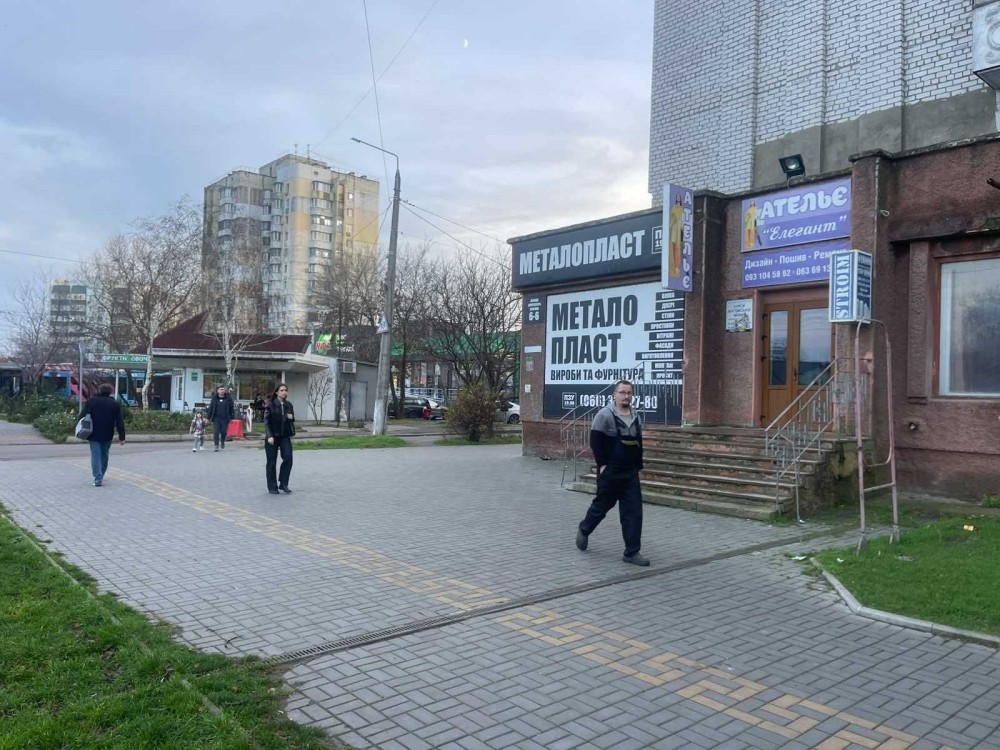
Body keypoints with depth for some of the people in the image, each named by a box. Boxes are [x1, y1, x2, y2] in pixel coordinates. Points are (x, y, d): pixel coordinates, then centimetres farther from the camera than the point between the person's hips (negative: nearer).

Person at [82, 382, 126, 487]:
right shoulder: (115, 404, 0)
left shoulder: (91, 400, -2)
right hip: (107, 435, 2)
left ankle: (98, 478, -12)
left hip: (94, 435, -1)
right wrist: (122, 437, 0)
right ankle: (100, 476, 28)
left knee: (95, 455, -2)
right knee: (104, 455, 17)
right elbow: (119, 422, -2)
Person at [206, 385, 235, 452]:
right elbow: (210, 408, 8)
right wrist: (209, 417, 7)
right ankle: (216, 446, 1)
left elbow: (232, 408, 5)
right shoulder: (214, 398, 4)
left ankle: (222, 442, 31)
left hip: (225, 418, 0)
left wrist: (231, 418, 1)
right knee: (216, 432, -5)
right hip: (216, 418, 0)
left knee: (223, 432, 2)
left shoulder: (228, 398, 1)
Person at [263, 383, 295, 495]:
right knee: (271, 462, 3)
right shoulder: (270, 405, -6)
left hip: (285, 436, 4)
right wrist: (269, 436, -18)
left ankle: (283, 484, 5)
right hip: (272, 437, -4)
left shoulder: (289, 405, 8)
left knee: (288, 459, -8)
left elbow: (292, 419, 21)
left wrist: (291, 417, -4)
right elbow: (266, 421, -9)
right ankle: (272, 487, 13)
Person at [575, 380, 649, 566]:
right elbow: (595, 442, -13)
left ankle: (632, 552, 5)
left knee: (634, 511, 0)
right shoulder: (605, 415, -10)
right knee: (602, 505, 8)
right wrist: (602, 465, -16)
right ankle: (584, 530, 36)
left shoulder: (635, 417, 11)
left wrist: (638, 466, 14)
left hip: (630, 473, 6)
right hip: (610, 472, -6)